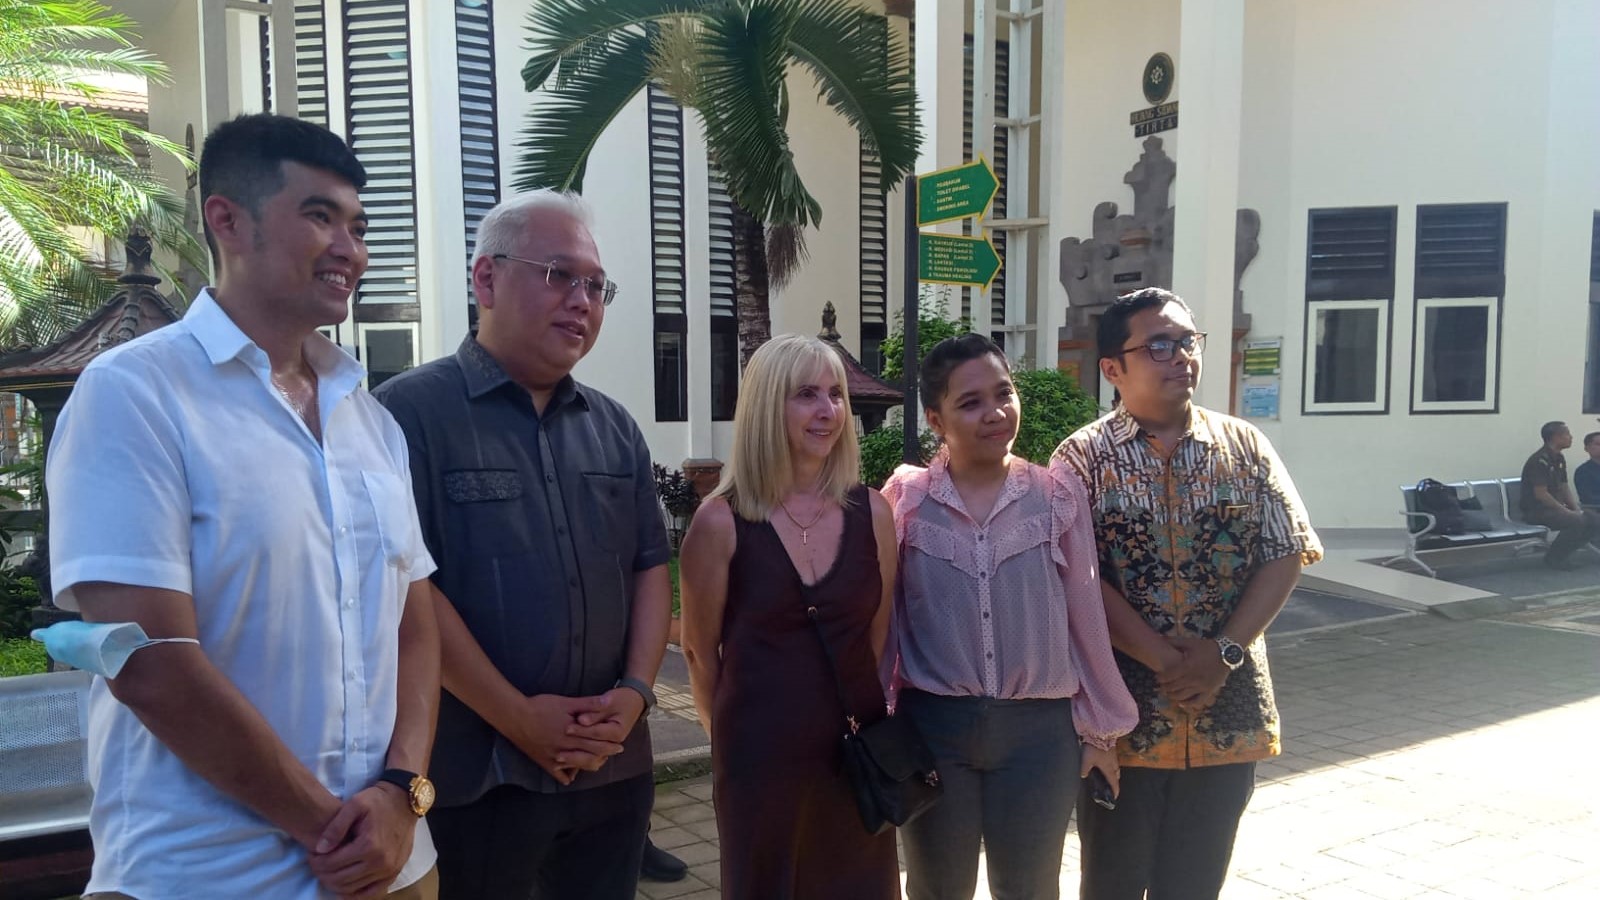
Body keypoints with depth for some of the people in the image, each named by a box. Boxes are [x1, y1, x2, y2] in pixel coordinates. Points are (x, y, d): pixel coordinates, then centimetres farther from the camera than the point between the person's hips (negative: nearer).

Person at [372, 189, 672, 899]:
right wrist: (519, 718, -15)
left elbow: (650, 566, 10)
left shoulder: (615, 428, 10)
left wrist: (636, 690, -5)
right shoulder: (411, 411, -9)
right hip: (474, 778, -5)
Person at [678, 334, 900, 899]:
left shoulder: (871, 512, -2)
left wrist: (851, 710, 14)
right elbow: (701, 652, -1)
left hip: (858, 748, 3)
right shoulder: (721, 521, -12)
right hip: (760, 754, -3)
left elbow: (877, 636, 10)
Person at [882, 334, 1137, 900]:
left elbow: (1085, 616, 3)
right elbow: (883, 617, 1)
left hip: (1039, 729, 1)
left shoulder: (1058, 493, -3)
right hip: (932, 726, 0)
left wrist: (1100, 728, 7)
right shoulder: (904, 499, -5)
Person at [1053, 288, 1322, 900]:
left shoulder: (1246, 448, 5)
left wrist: (1223, 653, -12)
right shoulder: (1083, 458, -5)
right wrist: (1166, 661, -16)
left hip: (1226, 712, 3)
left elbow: (1284, 557, 0)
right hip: (1121, 712, -2)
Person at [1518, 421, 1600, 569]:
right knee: (1577, 521, -29)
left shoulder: (1559, 459, 12)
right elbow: (1541, 494, -23)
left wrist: (1577, 509, -1)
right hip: (1536, 511, -10)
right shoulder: (1539, 461, -18)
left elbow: (1564, 488, 15)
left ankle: (1564, 552, 7)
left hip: (1557, 507, 10)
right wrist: (1567, 512, -19)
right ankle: (1554, 557, -10)